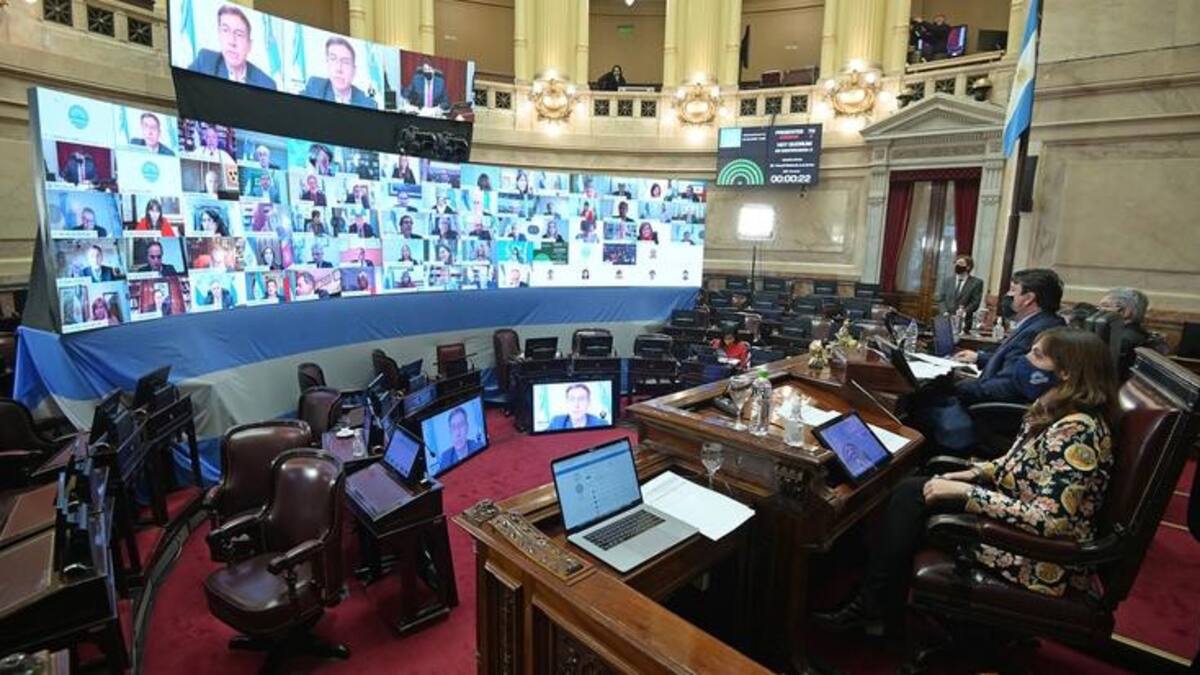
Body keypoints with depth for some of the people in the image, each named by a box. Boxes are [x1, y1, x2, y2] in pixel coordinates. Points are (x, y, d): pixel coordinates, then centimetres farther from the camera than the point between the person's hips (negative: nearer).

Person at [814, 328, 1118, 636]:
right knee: (910, 491, -4)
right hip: (1019, 518, 9)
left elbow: (1049, 520, -29)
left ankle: (874, 610, 7)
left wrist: (966, 492, -25)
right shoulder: (1052, 410, 3)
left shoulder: (1076, 430, -26)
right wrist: (973, 474, 1)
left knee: (913, 497, -12)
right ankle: (873, 603, 5)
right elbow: (1019, 464, 17)